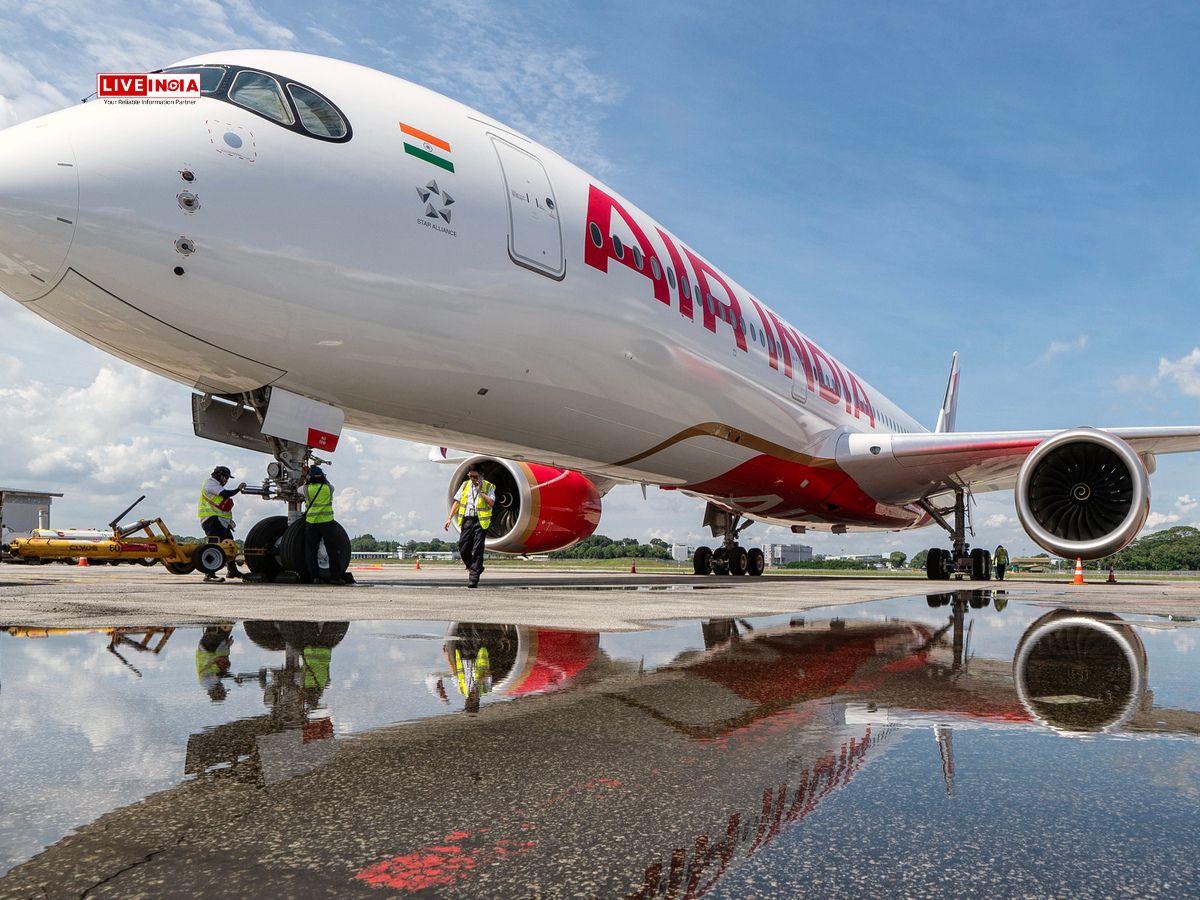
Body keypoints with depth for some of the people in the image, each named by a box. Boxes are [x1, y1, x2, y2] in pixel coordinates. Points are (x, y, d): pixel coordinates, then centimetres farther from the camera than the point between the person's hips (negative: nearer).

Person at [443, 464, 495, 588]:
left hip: (480, 521, -4)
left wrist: (480, 491, -14)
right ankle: (474, 569, 27)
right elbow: (457, 502, 14)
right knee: (463, 549, 3)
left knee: (477, 550, -7)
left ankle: (474, 578, -4)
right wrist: (449, 518, 8)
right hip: (466, 520, 4)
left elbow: (491, 503, -12)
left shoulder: (488, 487, 1)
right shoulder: (465, 485, 12)